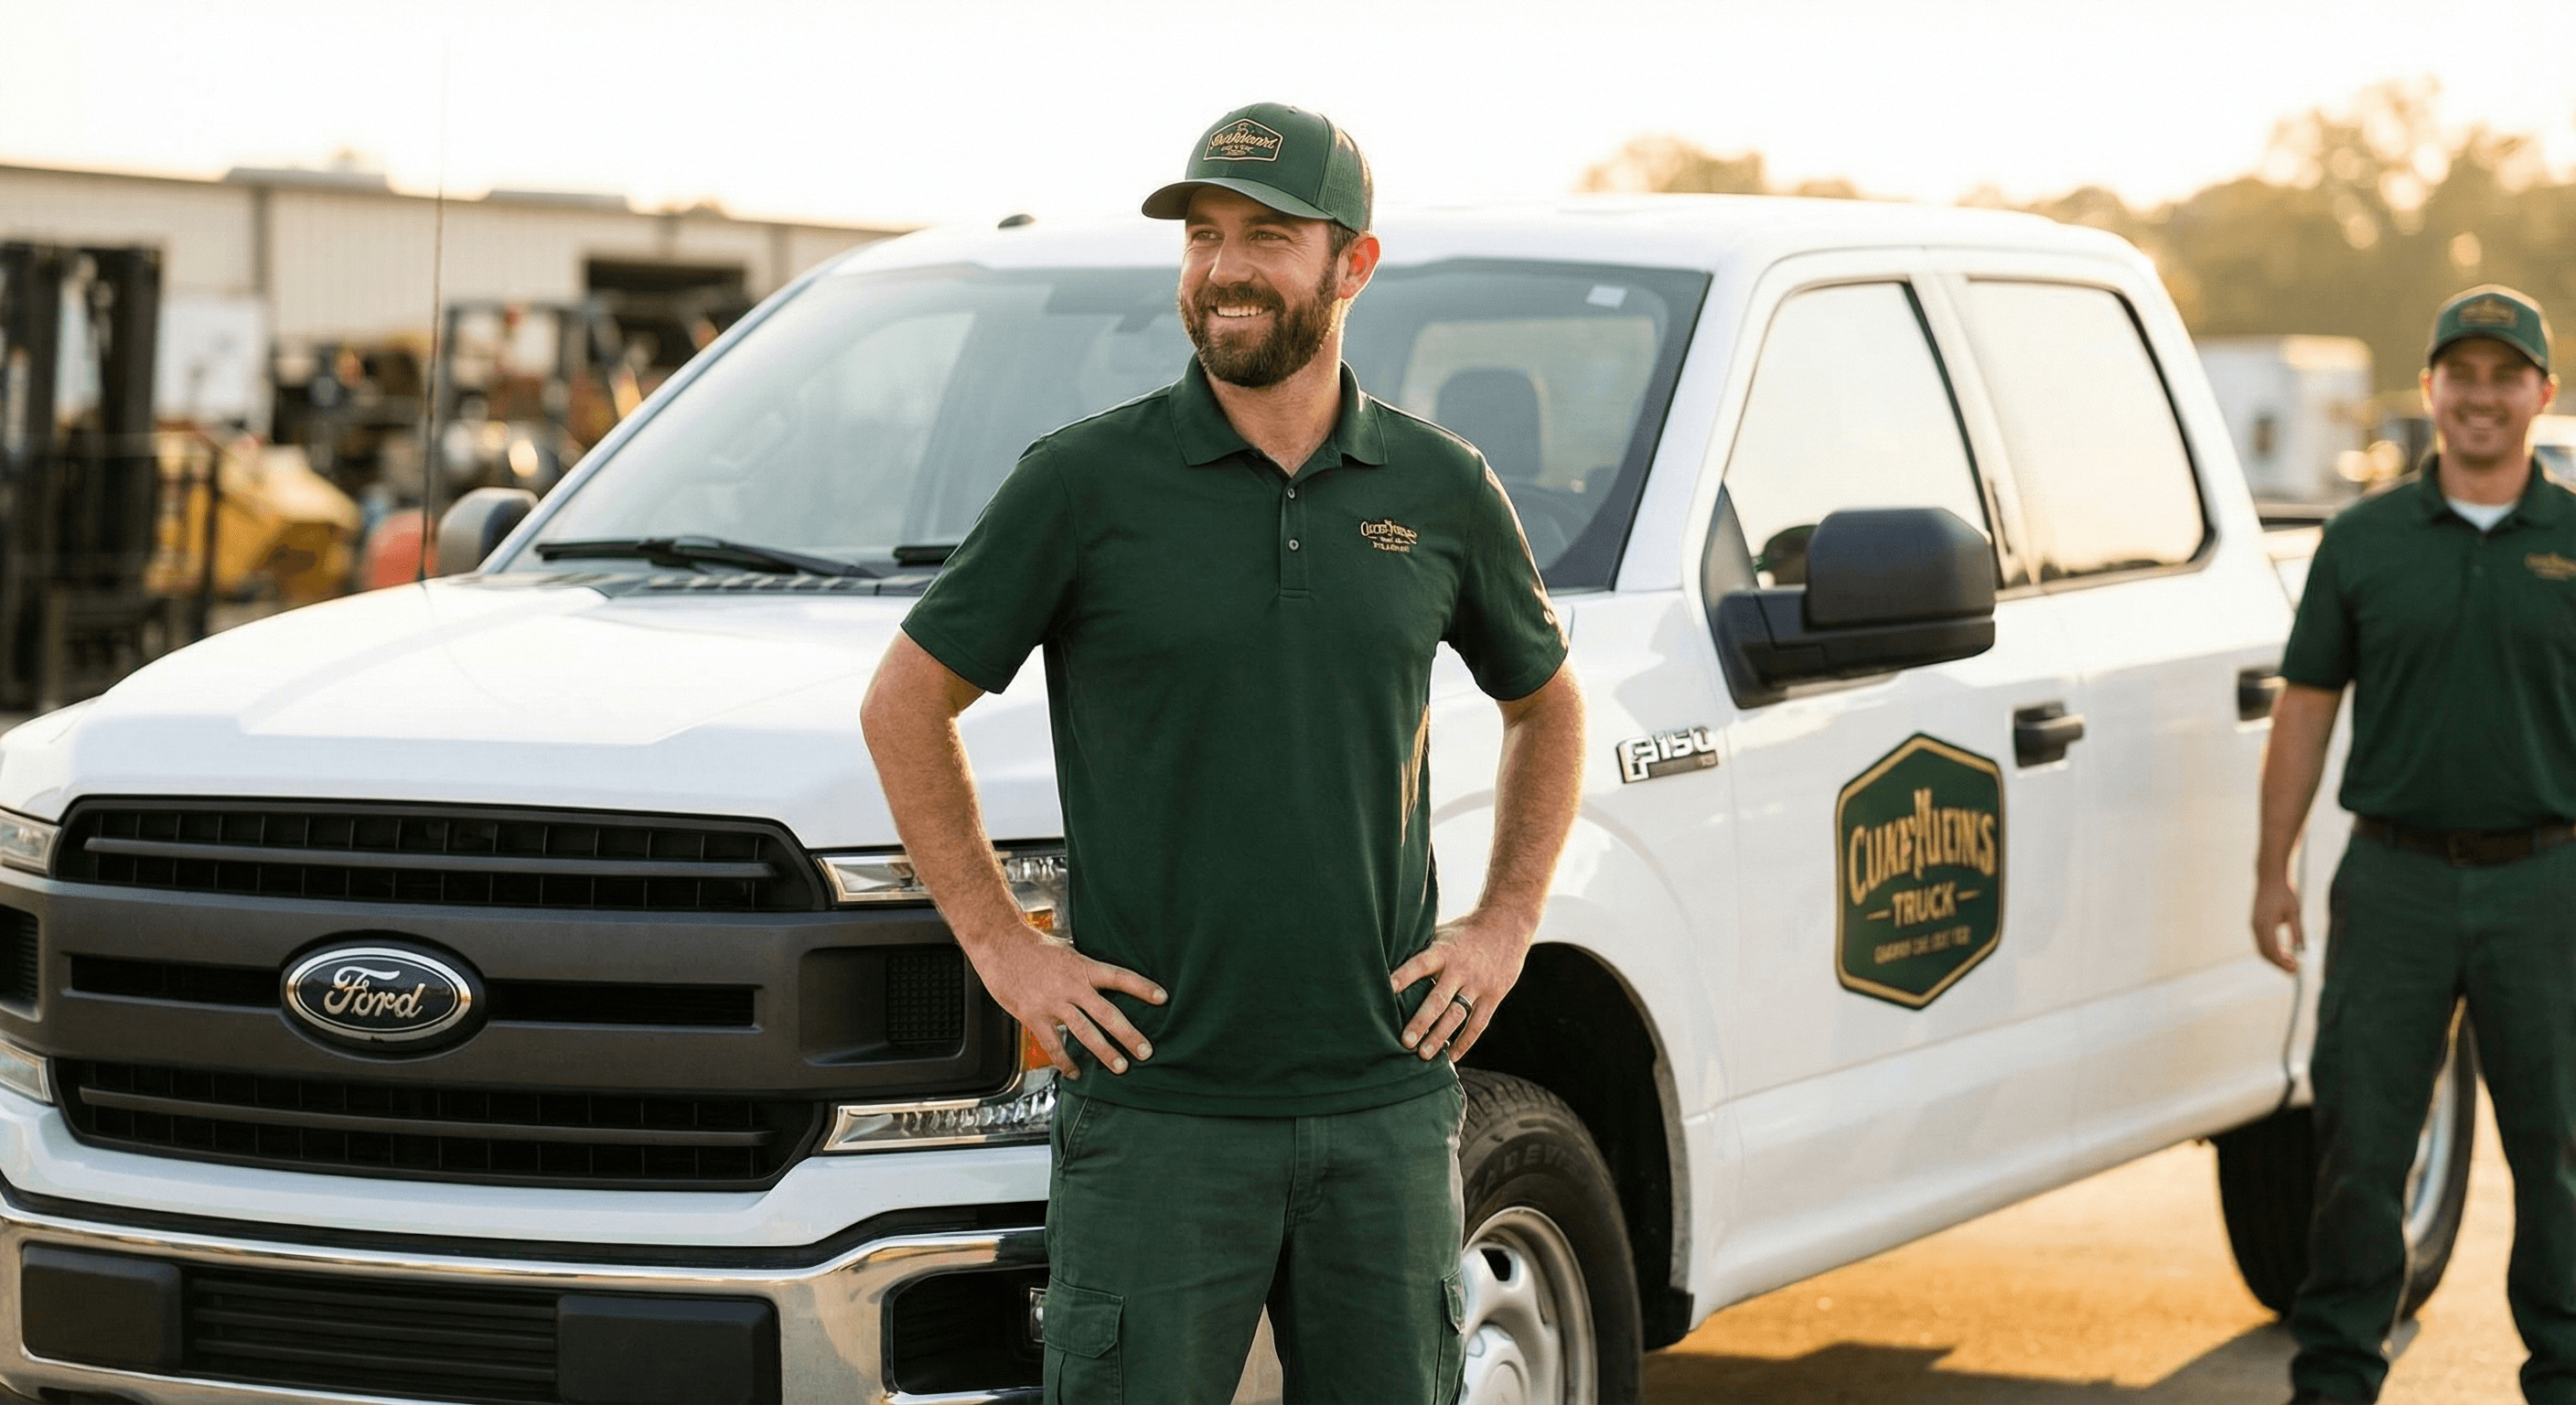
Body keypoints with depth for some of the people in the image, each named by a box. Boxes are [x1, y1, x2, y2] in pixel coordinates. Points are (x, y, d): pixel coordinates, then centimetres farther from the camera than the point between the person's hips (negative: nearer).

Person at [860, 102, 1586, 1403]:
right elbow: (905, 704, 4)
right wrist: (998, 943, -2)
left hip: (1385, 1106, 3)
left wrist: (1505, 926, 10)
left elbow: (1547, 704, 22)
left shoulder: (1443, 490, 6)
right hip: (1158, 1113, -3)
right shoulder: (1086, 482, -4)